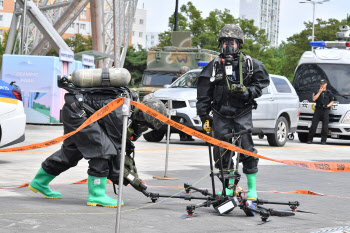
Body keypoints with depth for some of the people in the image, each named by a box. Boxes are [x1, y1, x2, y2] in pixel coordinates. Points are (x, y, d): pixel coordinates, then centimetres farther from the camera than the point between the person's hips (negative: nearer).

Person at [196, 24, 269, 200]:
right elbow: (204, 92, 8)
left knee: (247, 149, -9)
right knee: (221, 151, 2)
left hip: (242, 113, -2)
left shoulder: (250, 64, 1)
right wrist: (204, 115, 4)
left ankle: (252, 188, -1)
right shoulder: (214, 66, 5)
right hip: (220, 114, 2)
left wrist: (248, 92, -9)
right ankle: (229, 185, 17)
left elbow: (262, 82, 9)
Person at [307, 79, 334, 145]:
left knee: (325, 126, -4)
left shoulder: (329, 93, 11)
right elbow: (314, 99, -4)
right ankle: (309, 139, 0)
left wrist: (327, 105, -8)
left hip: (325, 110, 0)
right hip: (318, 110, 0)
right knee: (313, 125, -4)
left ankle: (323, 140, 1)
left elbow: (332, 102, 11)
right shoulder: (317, 92, 12)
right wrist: (319, 92, -7)